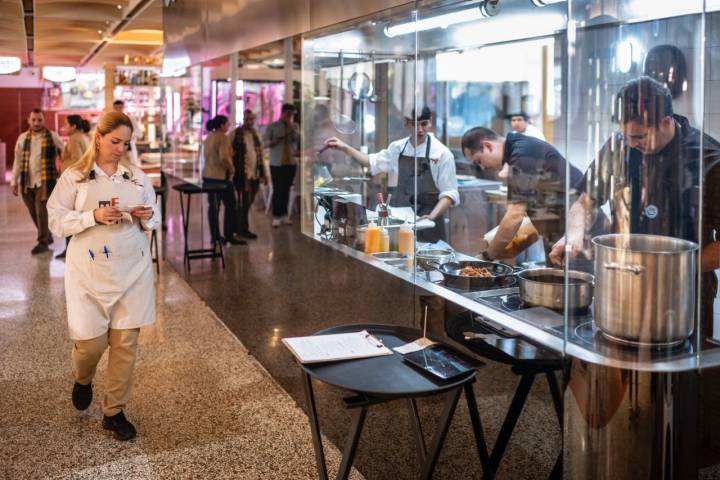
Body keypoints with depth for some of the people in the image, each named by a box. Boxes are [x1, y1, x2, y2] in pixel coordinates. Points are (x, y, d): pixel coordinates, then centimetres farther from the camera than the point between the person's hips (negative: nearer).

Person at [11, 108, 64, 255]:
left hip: (45, 181, -4)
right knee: (34, 213, 11)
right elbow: (18, 161, 10)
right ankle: (47, 236, 30)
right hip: (27, 182, 4)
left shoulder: (53, 137, -1)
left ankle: (43, 243, 1)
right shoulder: (22, 138, 9)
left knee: (41, 212, -9)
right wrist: (14, 181, 7)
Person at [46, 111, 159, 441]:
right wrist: (94, 216, -19)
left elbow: (153, 222, 13)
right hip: (89, 270, -2)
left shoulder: (137, 176, 7)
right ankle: (82, 380, 35)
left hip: (132, 269, 3)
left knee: (125, 342, 3)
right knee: (90, 340, -2)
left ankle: (114, 411, 18)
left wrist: (146, 217, -10)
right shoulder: (74, 177, -1)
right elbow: (57, 223, -5)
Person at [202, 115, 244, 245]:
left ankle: (215, 235, 14)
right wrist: (231, 168, -11)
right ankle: (229, 235, -1)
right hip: (221, 176, -9)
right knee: (230, 205, -1)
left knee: (213, 206, 10)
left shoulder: (209, 137, 13)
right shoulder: (223, 137, -15)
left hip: (208, 175, 9)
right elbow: (224, 157, -26)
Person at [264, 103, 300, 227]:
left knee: (286, 190, 7)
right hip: (276, 163, -3)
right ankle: (276, 216, 3)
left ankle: (284, 214, 17)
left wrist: (291, 127, -9)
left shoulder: (295, 127, 8)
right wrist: (276, 140, -22)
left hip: (291, 163, 3)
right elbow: (265, 143, -4)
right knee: (277, 190, -4)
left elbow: (299, 140, -4)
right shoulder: (272, 126, 1)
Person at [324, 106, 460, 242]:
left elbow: (449, 193, -8)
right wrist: (344, 148, 17)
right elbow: (373, 162, 22)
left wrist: (432, 216, -22)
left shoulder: (442, 153, -8)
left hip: (427, 225, -4)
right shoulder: (398, 148, 6)